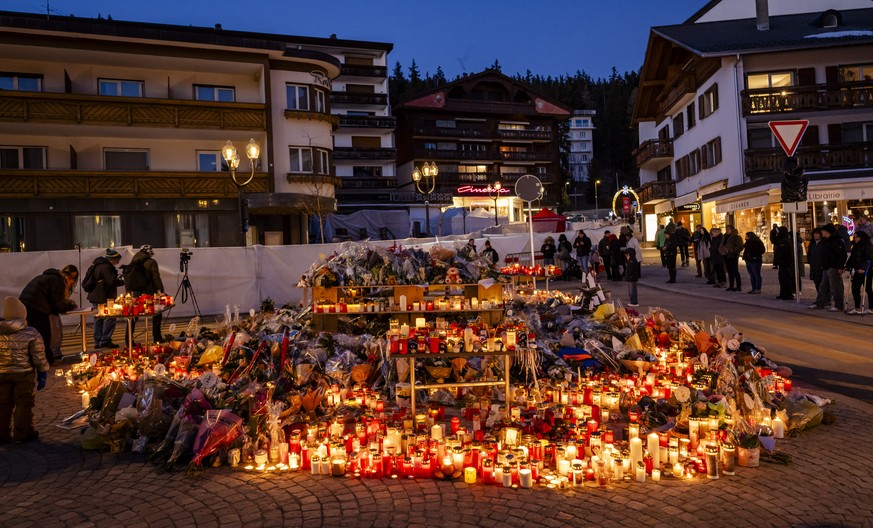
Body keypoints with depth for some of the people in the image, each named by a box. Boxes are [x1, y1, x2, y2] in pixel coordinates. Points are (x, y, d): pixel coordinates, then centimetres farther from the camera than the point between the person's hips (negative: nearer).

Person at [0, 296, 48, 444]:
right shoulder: (31, 333, -12)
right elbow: (39, 357, -9)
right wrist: (43, 374, 1)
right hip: (23, 374, -3)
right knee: (24, 403, 6)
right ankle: (22, 433, 11)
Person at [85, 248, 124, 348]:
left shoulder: (96, 264, 15)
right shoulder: (106, 267, -17)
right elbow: (112, 281, -22)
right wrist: (123, 281, -6)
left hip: (95, 296, 10)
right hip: (103, 298, -10)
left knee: (99, 318, 15)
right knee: (110, 318, -5)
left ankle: (97, 342, 19)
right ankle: (105, 341, -4)